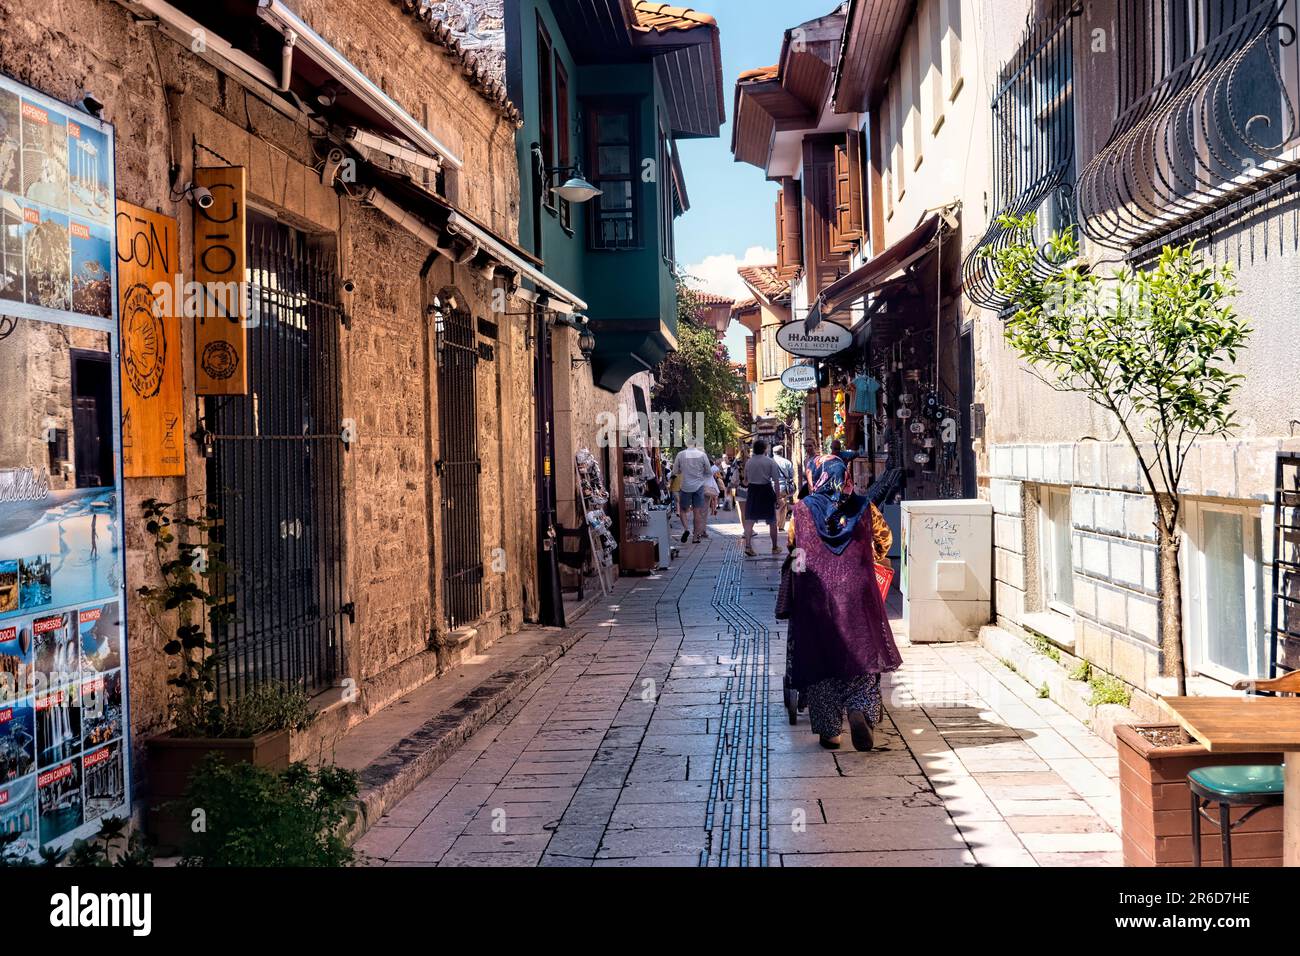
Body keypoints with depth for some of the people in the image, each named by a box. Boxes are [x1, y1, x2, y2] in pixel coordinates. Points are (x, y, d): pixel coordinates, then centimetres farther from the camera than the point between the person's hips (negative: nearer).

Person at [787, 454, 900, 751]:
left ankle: (828, 730, 9)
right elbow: (884, 537, 16)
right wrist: (877, 558, 36)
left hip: (815, 595, 0)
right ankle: (860, 711, -14)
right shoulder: (863, 507, 2)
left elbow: (791, 543, 12)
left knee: (819, 659, 7)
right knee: (861, 655, 9)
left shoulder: (803, 509, -2)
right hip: (857, 592, 1)